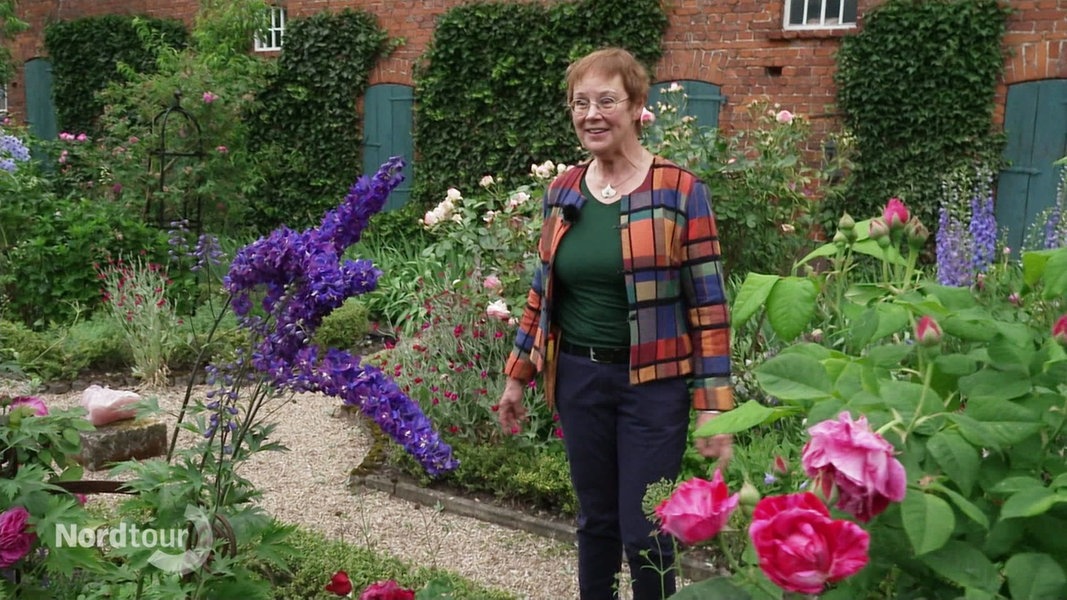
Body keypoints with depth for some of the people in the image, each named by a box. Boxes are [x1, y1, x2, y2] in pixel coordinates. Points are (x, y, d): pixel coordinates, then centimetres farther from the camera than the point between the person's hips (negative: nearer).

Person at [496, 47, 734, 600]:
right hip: (578, 378, 4)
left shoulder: (680, 190, -9)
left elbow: (708, 304, -9)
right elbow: (542, 291, 13)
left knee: (643, 531, 2)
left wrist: (713, 404, -13)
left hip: (651, 383, -4)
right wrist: (517, 374, 13)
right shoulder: (561, 191, 4)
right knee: (594, 519, 17)